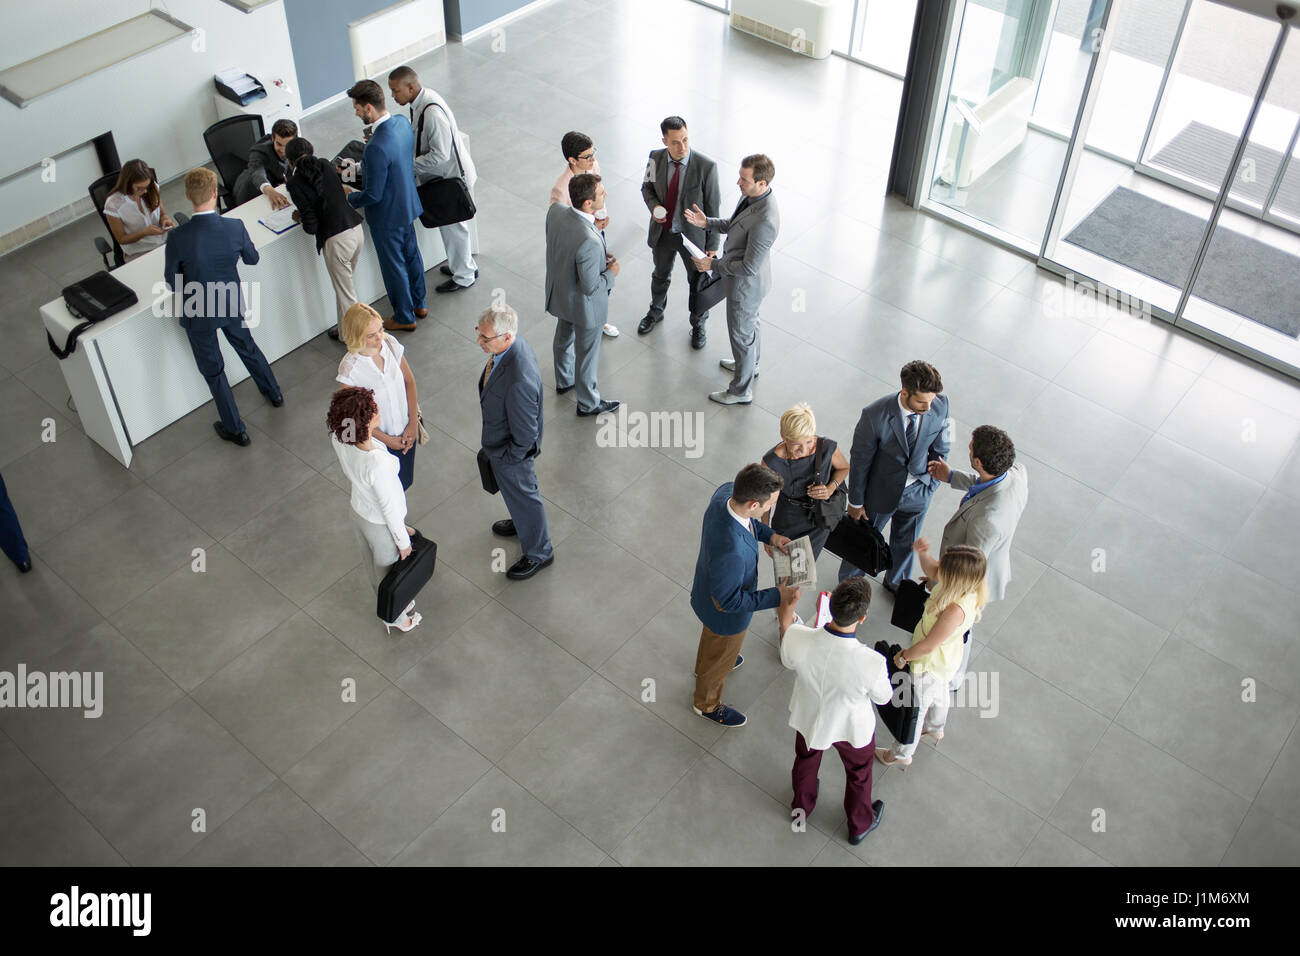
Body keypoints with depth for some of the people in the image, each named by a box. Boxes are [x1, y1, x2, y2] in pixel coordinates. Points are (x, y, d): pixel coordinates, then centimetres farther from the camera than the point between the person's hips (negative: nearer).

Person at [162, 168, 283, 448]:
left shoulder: (178, 238, -27)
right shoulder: (235, 228, -21)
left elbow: (172, 282, -15)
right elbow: (252, 259, -1)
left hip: (198, 314, -3)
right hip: (231, 306, 3)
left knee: (213, 370, 15)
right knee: (246, 347, 31)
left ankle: (236, 429, 28)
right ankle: (273, 392, 53)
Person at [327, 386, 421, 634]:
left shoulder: (338, 439, -23)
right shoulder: (378, 464, -44)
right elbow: (389, 508, -28)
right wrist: (403, 541, -10)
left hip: (358, 511, 6)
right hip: (382, 525, -6)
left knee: (371, 563, 33)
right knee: (389, 572, 24)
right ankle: (394, 617, 53)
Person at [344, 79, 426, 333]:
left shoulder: (377, 148, -35)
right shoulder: (403, 122, -8)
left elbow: (373, 195, -28)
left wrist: (350, 196, -6)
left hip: (387, 217, -8)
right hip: (408, 205, 8)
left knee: (394, 266, 12)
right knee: (411, 255, 25)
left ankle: (404, 318, 30)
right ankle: (419, 304, 45)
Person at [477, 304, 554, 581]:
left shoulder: (519, 381, -44)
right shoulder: (513, 345, -17)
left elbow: (525, 433, -31)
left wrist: (508, 460, -16)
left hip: (511, 450, -8)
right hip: (501, 435, 8)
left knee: (522, 495, 17)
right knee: (514, 493, 34)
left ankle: (538, 553, 43)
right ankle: (522, 523, 63)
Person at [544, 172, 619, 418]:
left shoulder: (555, 211, -19)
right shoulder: (589, 243, -41)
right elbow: (590, 287, -30)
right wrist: (611, 273, -12)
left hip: (559, 293, 7)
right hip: (584, 305, -7)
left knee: (563, 338, 32)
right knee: (587, 354, 17)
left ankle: (563, 381, 59)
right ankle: (588, 403, 41)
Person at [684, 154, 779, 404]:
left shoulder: (764, 221, -40)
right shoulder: (751, 195, -11)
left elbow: (749, 267, -33)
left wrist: (713, 265, -22)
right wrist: (707, 222, -6)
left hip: (746, 284, -9)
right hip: (746, 280, 9)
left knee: (742, 333, 12)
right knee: (749, 322, 31)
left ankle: (741, 390, 33)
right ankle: (749, 364, 58)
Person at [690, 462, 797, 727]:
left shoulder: (727, 491, -27)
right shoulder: (730, 551, -50)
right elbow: (729, 601, -32)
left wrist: (769, 535, -12)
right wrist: (777, 596, -26)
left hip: (709, 587, 7)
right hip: (725, 613, -7)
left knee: (712, 636, 39)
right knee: (721, 658, 25)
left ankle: (704, 665, 71)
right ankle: (707, 703, 56)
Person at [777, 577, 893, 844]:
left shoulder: (796, 638, -37)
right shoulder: (872, 664, -42)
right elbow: (883, 698, -18)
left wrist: (787, 606, -2)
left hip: (808, 719, 2)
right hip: (852, 727, -2)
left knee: (806, 760, 35)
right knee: (858, 772, 31)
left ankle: (801, 807, 64)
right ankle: (860, 824, 59)